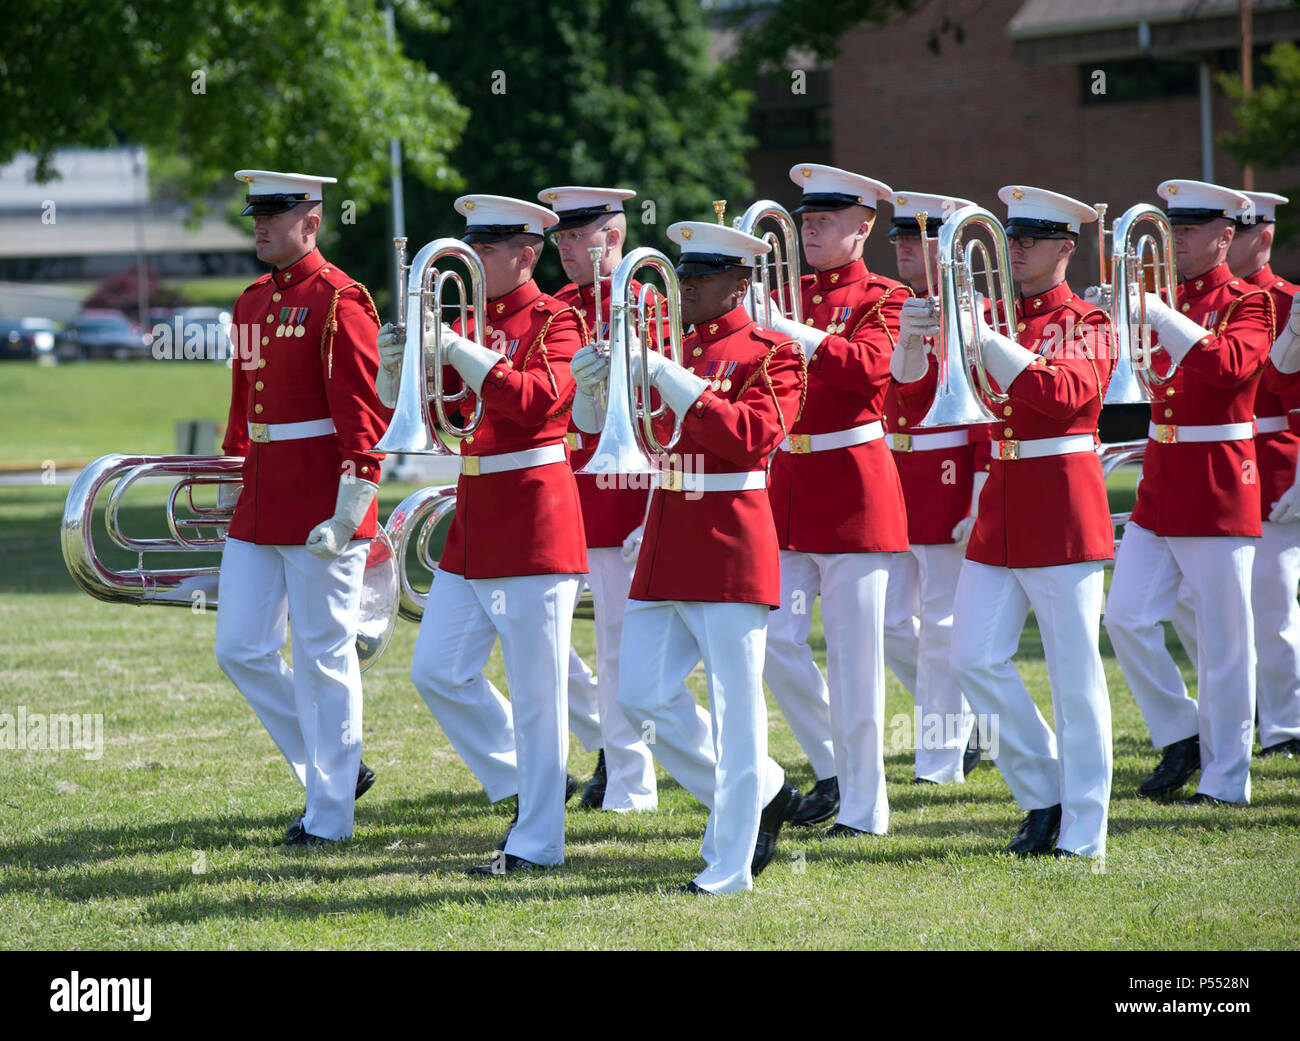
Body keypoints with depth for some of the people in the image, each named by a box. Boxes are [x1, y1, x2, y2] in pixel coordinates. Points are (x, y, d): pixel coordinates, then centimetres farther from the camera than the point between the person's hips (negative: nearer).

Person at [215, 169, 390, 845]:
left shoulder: (337, 301, -12)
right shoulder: (252, 302, 14)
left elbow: (365, 414, -16)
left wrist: (350, 510, -20)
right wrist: (230, 480, 22)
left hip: (321, 506, -8)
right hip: (259, 507, 8)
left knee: (323, 659, -1)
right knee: (240, 651, 7)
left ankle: (330, 814, 7)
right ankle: (334, 769, 21)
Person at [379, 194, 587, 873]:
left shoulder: (553, 320, -7)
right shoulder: (473, 320, 13)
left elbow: (537, 397, -24)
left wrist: (457, 350, -27)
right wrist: (394, 363, -9)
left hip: (532, 527, -8)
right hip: (472, 527, 8)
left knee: (536, 694, -4)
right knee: (436, 672, 7)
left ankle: (537, 841, 1)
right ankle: (524, 785, 22)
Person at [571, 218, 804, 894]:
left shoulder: (769, 353, -4)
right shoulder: (674, 348, 13)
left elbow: (754, 436, -21)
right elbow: (601, 428, 14)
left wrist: (668, 378, -23)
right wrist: (594, 384, -8)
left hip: (728, 550, -7)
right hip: (664, 548, 7)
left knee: (736, 706, -3)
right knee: (642, 698, 5)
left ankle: (730, 865, 1)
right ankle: (763, 795, 21)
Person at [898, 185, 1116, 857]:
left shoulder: (1086, 322, -2)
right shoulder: (991, 315, 12)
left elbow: (1068, 391, -23)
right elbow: (915, 393, 6)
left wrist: (986, 341, -27)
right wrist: (912, 338, -14)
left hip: (1062, 511, -6)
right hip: (997, 508, 6)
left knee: (1074, 675, -3)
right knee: (974, 660, -1)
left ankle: (1083, 832, 2)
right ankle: (1043, 796, 14)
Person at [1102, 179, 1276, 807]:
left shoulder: (1248, 303, -6)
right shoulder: (1166, 299, 12)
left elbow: (1230, 363, -25)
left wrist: (1159, 315, -27)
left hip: (1217, 488, -6)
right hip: (1159, 484, 6)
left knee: (1222, 641, -1)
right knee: (1127, 618, -3)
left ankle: (1225, 779, 5)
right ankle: (1180, 738, 13)